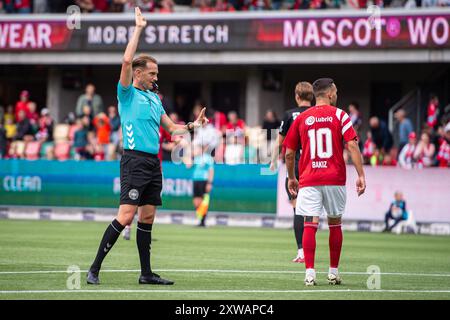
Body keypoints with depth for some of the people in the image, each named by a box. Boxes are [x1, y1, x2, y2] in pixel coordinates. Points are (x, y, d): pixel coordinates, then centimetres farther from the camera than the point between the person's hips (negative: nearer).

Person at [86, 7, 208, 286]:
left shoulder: (154, 99, 19)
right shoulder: (127, 93, -3)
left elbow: (171, 127, 24)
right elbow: (127, 61, -17)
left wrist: (192, 126, 6)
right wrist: (138, 29, -12)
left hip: (153, 163, 8)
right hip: (135, 161, -8)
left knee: (147, 217, 9)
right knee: (126, 216, -13)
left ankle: (146, 273, 13)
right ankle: (94, 270, -10)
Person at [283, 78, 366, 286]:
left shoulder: (301, 118, 7)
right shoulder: (339, 115, 1)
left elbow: (289, 153, 9)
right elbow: (352, 146, -9)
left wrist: (291, 178, 22)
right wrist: (361, 175, -8)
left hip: (308, 180, 1)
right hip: (335, 179, -1)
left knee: (310, 224, -4)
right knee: (335, 224, 12)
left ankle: (309, 273, -14)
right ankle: (333, 272, 18)